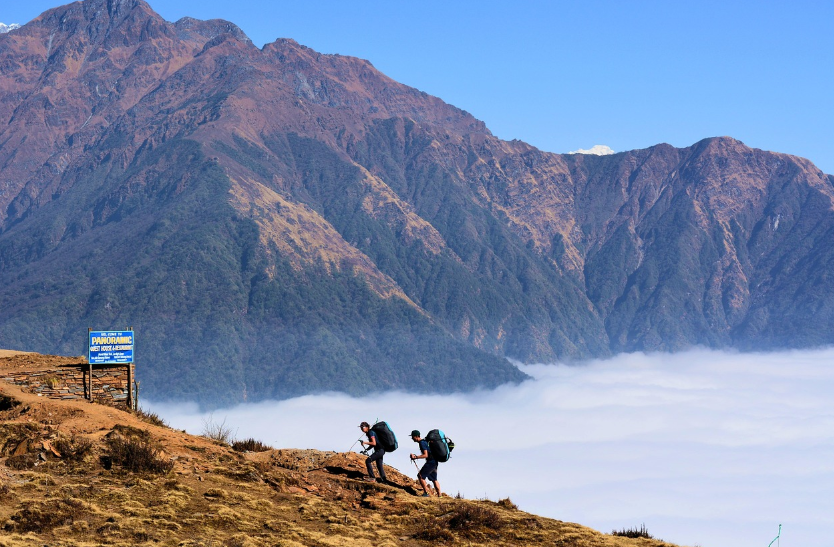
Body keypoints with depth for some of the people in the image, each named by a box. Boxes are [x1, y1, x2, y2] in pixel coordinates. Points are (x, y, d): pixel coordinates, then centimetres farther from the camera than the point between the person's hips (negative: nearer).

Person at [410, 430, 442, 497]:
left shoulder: (422, 443, -15)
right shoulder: (423, 442, 16)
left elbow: (425, 455, -21)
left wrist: (415, 457, -20)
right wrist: (415, 456, 19)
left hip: (431, 462, -10)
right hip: (434, 462, 10)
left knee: (420, 476, -8)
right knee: (434, 479, 16)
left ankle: (426, 493, -7)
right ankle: (439, 494, 17)